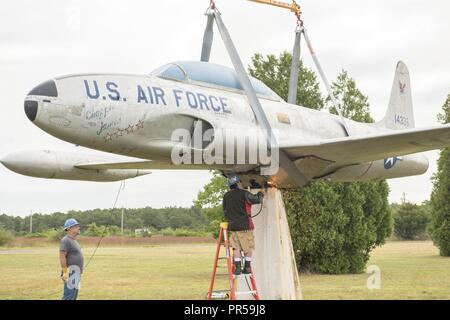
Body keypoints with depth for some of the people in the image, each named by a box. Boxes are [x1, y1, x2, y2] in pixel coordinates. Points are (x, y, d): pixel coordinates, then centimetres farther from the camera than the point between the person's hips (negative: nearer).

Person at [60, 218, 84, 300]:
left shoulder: (73, 240, 17)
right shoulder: (66, 240, -14)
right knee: (69, 296, -13)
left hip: (76, 273, 10)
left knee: (74, 295, 14)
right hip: (71, 273, -10)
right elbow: (62, 257, -21)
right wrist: (65, 272, -25)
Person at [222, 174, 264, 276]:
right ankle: (247, 267, 6)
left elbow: (225, 211, 17)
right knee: (248, 247, 5)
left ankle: (237, 267, 3)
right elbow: (257, 200, -4)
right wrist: (260, 195, 18)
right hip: (245, 225, -5)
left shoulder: (226, 196, 9)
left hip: (232, 225, 5)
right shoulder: (243, 193, -9)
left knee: (236, 247, 8)